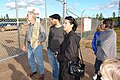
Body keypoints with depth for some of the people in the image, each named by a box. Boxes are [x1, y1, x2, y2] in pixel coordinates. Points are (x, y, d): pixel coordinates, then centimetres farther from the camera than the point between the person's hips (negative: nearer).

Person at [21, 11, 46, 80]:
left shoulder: (39, 26, -14)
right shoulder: (28, 26, 5)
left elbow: (44, 36, -13)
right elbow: (26, 36, 15)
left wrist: (38, 42, -20)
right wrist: (24, 45, 17)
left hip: (37, 46, -6)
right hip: (29, 46, 7)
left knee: (40, 61, 6)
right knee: (30, 59, 20)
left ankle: (42, 74, 27)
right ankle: (34, 71, 42)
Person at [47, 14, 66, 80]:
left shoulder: (63, 29, -11)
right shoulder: (51, 28, 6)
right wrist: (48, 47, 15)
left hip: (59, 53, -5)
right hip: (50, 52, 6)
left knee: (59, 68, 3)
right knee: (53, 67, 18)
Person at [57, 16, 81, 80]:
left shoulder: (72, 37, -23)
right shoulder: (67, 36, 6)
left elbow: (69, 55, -25)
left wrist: (58, 57, -13)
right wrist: (59, 55, 1)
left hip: (69, 67, -8)